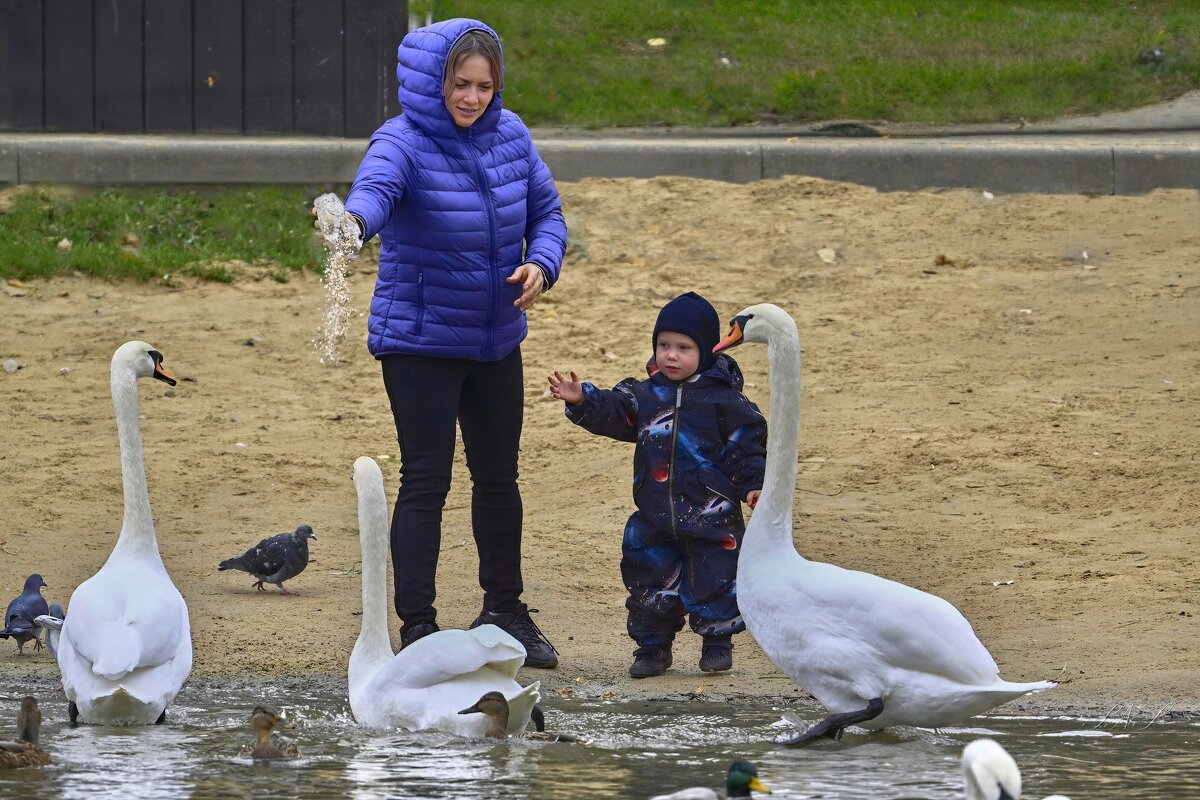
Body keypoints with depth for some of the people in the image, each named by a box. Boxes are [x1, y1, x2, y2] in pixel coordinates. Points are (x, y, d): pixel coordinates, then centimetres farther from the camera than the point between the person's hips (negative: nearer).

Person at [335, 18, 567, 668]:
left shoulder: (509, 135, 0)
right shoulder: (403, 142, -18)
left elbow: (546, 212, 11)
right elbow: (376, 185, -40)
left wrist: (541, 264, -10)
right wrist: (355, 219, -64)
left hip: (496, 340, 6)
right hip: (419, 341, -6)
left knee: (498, 478, 16)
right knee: (426, 482, -10)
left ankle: (504, 609, 32)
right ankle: (417, 628, -4)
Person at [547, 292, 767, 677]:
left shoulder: (723, 399, -4)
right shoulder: (646, 394, 8)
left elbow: (747, 445, -2)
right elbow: (612, 413, 5)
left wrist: (753, 484, -9)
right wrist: (581, 400, -11)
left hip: (711, 513, -4)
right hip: (656, 515, 4)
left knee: (714, 579, 0)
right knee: (650, 580, 7)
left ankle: (717, 643, 17)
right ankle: (652, 646, 19)